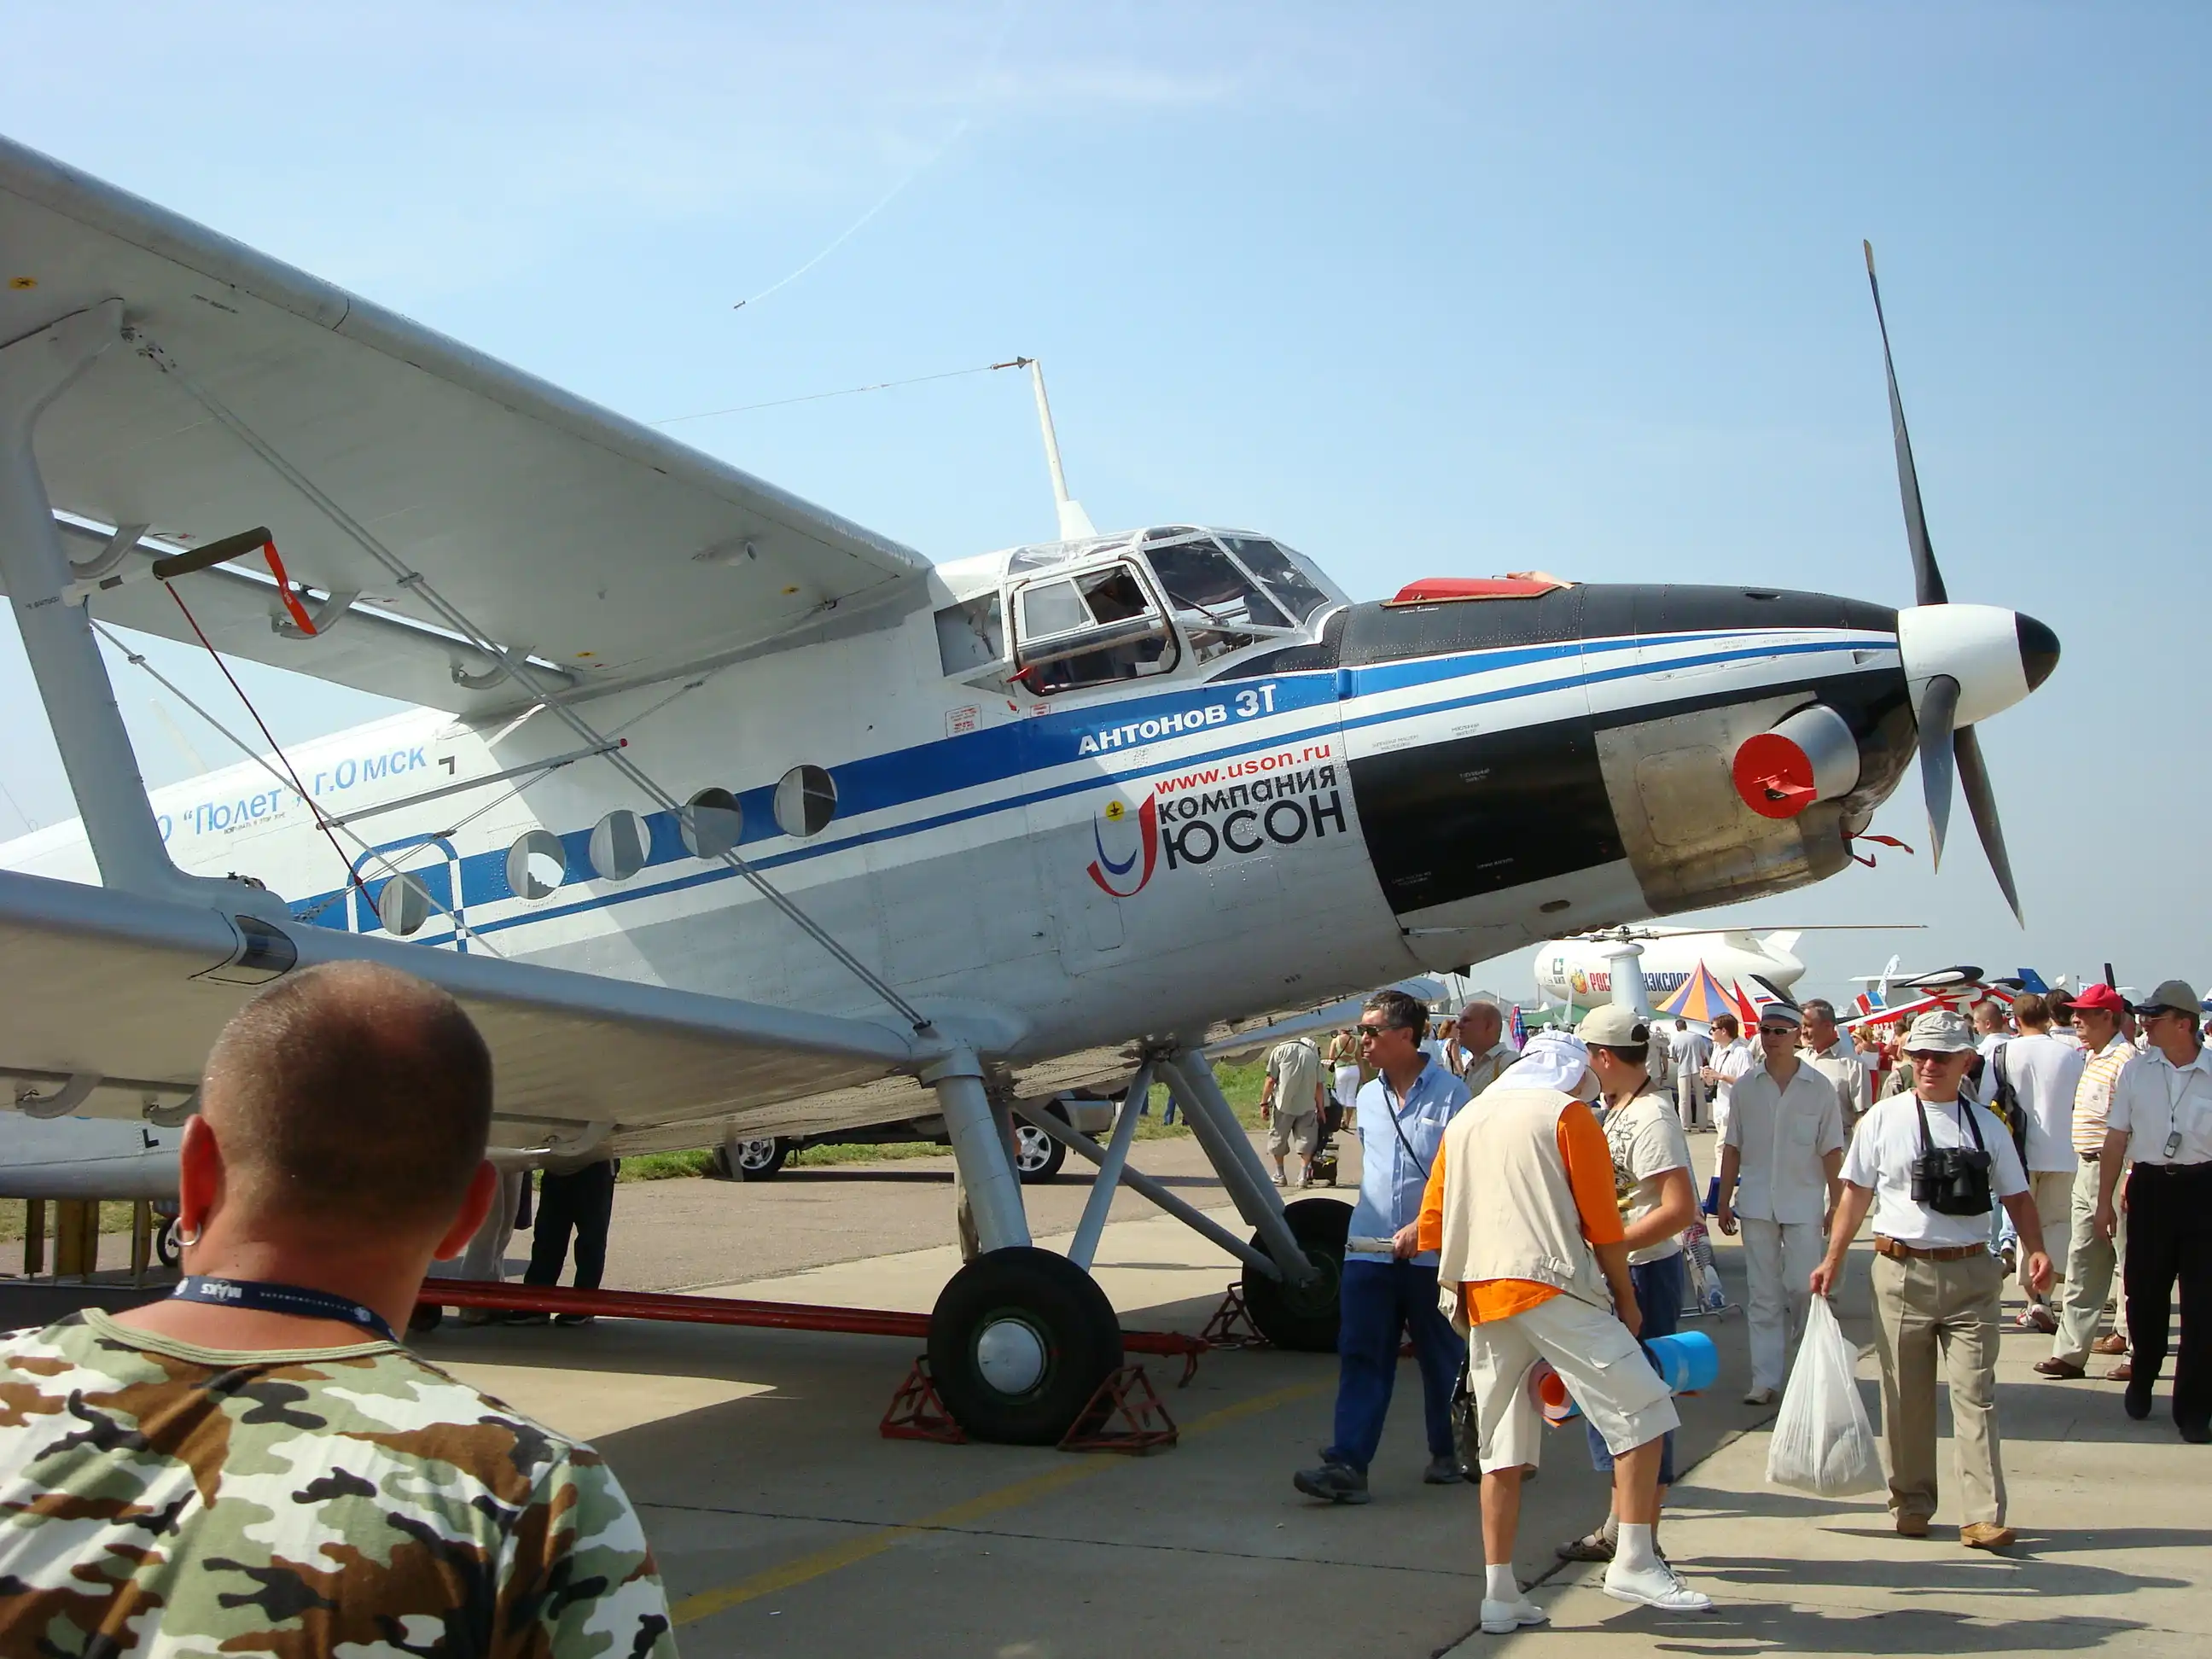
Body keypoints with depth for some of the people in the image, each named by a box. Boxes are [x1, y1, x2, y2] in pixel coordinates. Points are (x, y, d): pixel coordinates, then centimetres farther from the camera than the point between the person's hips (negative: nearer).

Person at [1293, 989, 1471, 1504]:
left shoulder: (1449, 1094, -7)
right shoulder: (1369, 1098, 12)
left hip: (1432, 1253, -5)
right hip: (1369, 1249, 5)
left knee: (1443, 1359, 10)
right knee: (1360, 1357, -3)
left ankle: (1447, 1454, 26)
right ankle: (1347, 1464, -7)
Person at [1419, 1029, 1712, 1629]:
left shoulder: (1465, 1121, 20)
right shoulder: (1567, 1112, 4)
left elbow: (1431, 1225, 17)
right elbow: (1601, 1221, -1)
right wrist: (1626, 1298, 7)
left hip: (1482, 1300, 7)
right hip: (1553, 1288, -6)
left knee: (1502, 1447, 10)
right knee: (1642, 1410, -3)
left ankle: (1500, 1594, 10)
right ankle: (1633, 1563, -10)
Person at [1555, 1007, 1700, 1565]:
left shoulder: (1650, 1118, -18)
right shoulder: (1614, 1111, 11)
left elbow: (1680, 1209, -25)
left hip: (1645, 1272, -10)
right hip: (1615, 1272, 10)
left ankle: (1644, 1538, 9)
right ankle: (1618, 1528, 27)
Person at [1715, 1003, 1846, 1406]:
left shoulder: (1820, 1088, -2)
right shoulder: (1746, 1087, 5)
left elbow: (1831, 1151, 1)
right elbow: (1732, 1148, 8)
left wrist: (1836, 1203, -2)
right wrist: (1724, 1202, 7)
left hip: (1803, 1203, -2)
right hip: (1756, 1203, 2)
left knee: (1803, 1287, -3)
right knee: (1762, 1295, 3)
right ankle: (1766, 1380, 6)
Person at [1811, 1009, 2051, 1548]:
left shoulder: (1985, 1125, 7)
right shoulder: (1883, 1119, 4)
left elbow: (2016, 1197, 9)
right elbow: (1856, 1194, 8)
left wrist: (2036, 1249, -8)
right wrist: (1833, 1259, 4)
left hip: (1971, 1273, 0)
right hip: (1901, 1273, 0)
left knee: (1975, 1394, -4)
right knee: (1905, 1397, 7)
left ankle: (1984, 1516, -4)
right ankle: (1911, 1504, 19)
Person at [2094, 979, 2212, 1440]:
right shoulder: (2137, 1070, 3)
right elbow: (2116, 1138, 6)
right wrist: (2105, 1199, 4)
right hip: (2150, 1187, 2)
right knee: (2144, 1293, 9)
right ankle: (2142, 1377, 34)